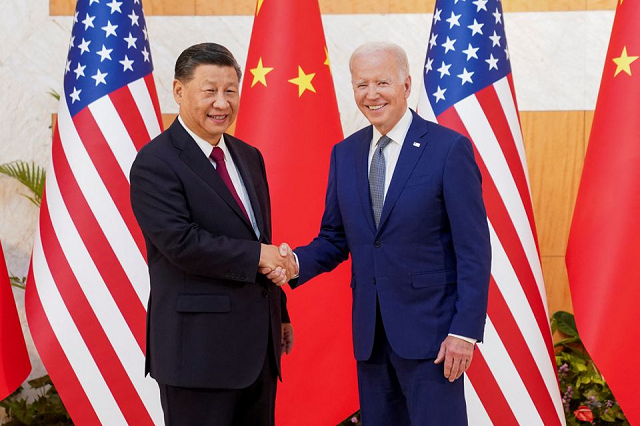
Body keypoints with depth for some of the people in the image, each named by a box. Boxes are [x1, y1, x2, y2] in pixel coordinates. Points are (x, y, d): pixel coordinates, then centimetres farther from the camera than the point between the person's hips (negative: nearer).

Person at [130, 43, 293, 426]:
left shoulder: (249, 157, 15)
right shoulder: (156, 163, -11)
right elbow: (181, 241, -21)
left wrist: (280, 314, 18)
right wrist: (257, 256, -16)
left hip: (259, 343, 8)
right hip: (199, 347, -8)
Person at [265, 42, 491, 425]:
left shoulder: (449, 149, -8)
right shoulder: (345, 153, 9)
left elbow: (474, 250, -10)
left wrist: (465, 331, -15)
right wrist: (298, 263, -7)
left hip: (429, 329, -5)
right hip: (369, 333, 6)